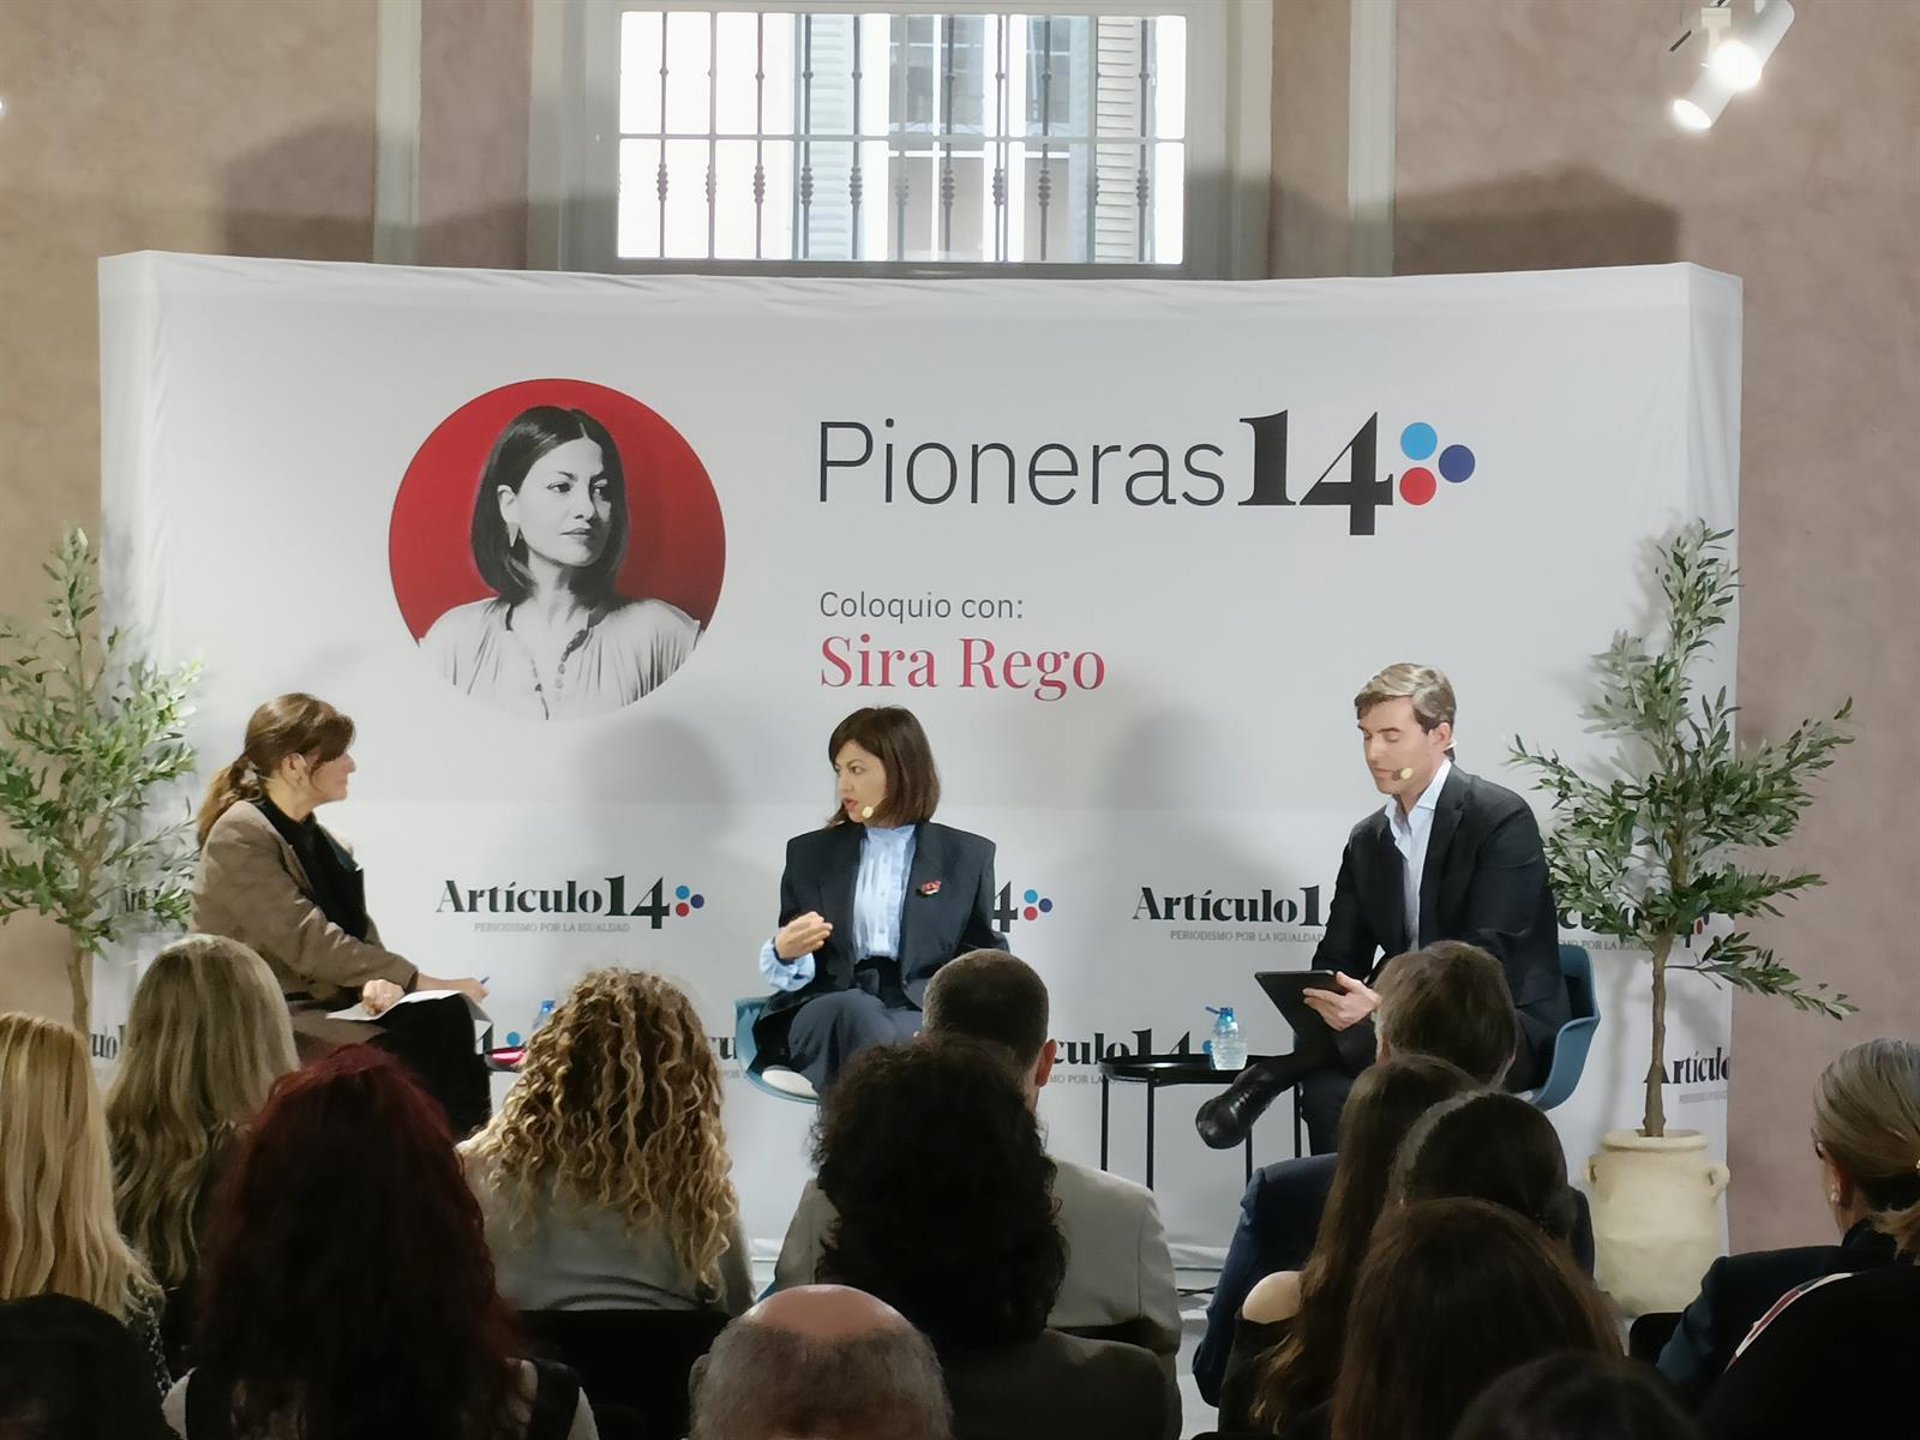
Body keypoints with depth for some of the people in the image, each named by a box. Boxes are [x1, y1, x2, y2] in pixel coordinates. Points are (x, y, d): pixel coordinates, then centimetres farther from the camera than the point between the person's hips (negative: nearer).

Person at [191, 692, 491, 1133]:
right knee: (401, 1056, -30)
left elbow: (359, 934, 9)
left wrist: (378, 982, -16)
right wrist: (423, 983, -19)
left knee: (445, 1020, -20)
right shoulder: (240, 837, -11)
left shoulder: (319, 841, 15)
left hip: (327, 1005, 7)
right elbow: (309, 943, -19)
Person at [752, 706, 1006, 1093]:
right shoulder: (810, 853, 21)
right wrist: (785, 953, -7)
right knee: (855, 1010, -39)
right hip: (829, 1008, 1)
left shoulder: (967, 855, 17)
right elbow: (792, 968, 19)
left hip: (922, 1013, -1)